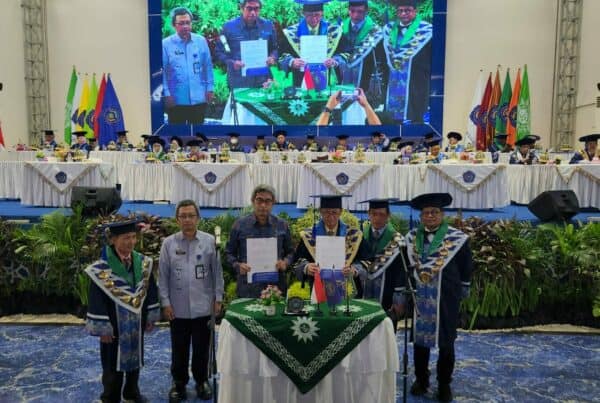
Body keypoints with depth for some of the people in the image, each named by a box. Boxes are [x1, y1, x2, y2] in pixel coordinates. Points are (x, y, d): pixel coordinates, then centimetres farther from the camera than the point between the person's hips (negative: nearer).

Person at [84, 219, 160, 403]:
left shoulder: (143, 263, -4)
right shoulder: (102, 268, -17)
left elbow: (150, 291, 4)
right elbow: (97, 300, -14)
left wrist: (151, 317, 5)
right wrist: (102, 328, -13)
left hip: (136, 322, 5)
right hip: (114, 324, -4)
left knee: (134, 357, 18)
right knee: (113, 361, 9)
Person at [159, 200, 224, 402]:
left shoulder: (210, 241, -4)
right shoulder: (168, 243, -3)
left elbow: (217, 272, 1)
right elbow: (163, 276, 1)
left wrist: (218, 299, 0)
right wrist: (165, 303, -2)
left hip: (203, 307, 0)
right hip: (178, 308, 0)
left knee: (201, 348, 13)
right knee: (179, 349, 14)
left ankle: (202, 381, 33)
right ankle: (179, 383, 33)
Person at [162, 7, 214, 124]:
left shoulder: (201, 41, 1)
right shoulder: (165, 44, -6)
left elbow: (208, 66, 6)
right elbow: (162, 71, -5)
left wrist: (209, 88, 3)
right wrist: (166, 94, -9)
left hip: (199, 99, 2)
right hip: (176, 100, -2)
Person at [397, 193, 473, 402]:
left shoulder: (457, 238, -8)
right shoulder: (411, 237, 0)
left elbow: (466, 267, 2)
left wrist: (463, 291, 11)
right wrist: (401, 297, 5)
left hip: (446, 300, -2)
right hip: (419, 298, 2)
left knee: (445, 343, 10)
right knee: (419, 340, 12)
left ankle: (444, 384, 27)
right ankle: (421, 379, 30)